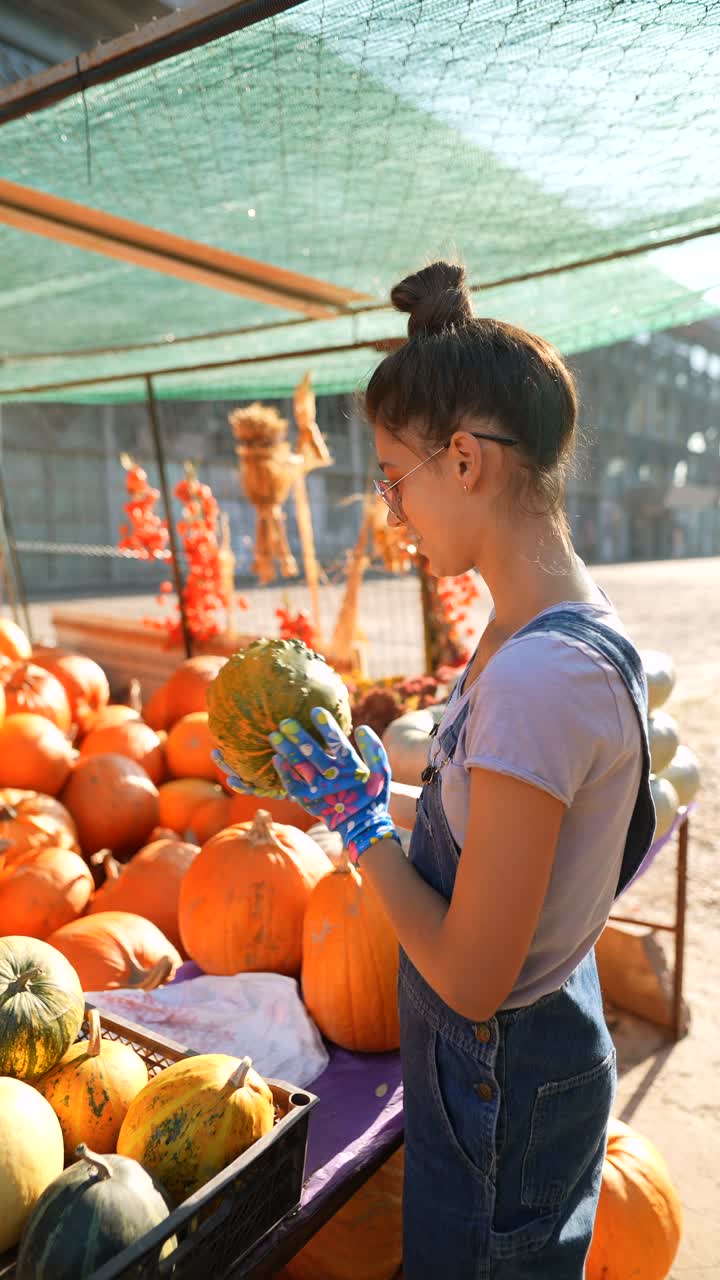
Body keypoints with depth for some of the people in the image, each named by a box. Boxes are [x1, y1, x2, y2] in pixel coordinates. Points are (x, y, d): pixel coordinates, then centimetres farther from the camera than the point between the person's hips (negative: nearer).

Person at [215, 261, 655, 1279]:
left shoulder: (537, 676, -34)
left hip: (504, 1086, -8)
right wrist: (357, 786, 4)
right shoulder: (558, 630, -4)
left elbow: (472, 976, -26)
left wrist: (358, 817, -15)